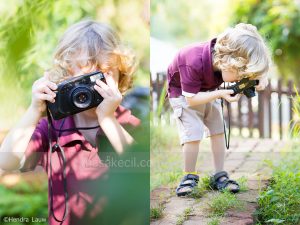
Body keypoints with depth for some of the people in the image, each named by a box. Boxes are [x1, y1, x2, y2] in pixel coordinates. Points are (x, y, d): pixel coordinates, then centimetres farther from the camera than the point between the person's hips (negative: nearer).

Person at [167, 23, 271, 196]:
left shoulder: (231, 58, -26)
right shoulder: (194, 63, -43)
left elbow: (257, 64, -7)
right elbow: (191, 99, -31)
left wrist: (262, 77, -30)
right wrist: (220, 94, -42)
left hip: (208, 90, 6)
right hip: (183, 92, -6)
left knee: (218, 130, 0)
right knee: (193, 133, -17)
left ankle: (220, 176, 10)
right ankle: (190, 177, 2)